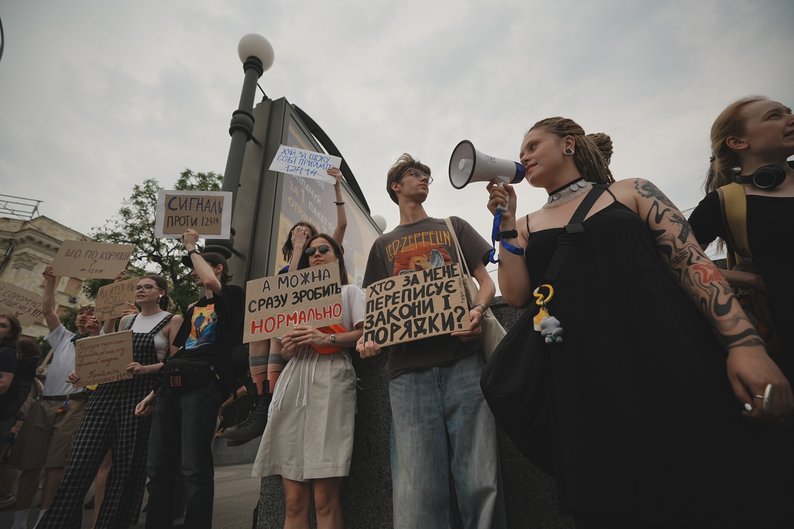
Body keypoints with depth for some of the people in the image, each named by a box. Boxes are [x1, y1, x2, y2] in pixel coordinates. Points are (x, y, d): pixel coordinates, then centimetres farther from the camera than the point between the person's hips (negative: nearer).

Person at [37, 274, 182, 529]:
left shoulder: (173, 321, 1)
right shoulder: (126, 320, 18)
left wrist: (145, 368, -20)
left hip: (142, 395, -5)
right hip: (108, 391, 5)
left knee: (127, 465, -1)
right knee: (80, 461, 0)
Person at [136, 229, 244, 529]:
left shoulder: (232, 296, 5)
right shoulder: (193, 309, 27)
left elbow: (210, 282, -19)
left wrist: (191, 248, -1)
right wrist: (156, 392, 20)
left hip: (201, 385, -8)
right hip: (171, 386, 8)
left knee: (194, 468, -11)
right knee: (158, 468, 8)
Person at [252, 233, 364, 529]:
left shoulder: (349, 291, 16)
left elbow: (367, 333, 0)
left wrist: (326, 339, -14)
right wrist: (288, 347, 2)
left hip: (330, 379, -4)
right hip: (293, 382, 5)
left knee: (325, 498, -8)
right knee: (294, 501, 1)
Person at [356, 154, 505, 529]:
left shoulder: (453, 227, 21)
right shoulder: (383, 245, 22)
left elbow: (486, 281, 14)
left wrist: (477, 310, -8)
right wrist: (368, 337, -4)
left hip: (462, 359, 0)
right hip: (408, 369, 1)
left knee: (481, 482, -3)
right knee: (416, 493, -4)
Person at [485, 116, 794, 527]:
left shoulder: (632, 192, 9)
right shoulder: (526, 225, 14)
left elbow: (693, 263, 2)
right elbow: (516, 296, 1)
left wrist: (745, 342, -10)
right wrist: (505, 221, 0)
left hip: (669, 358, -1)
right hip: (585, 381, 2)